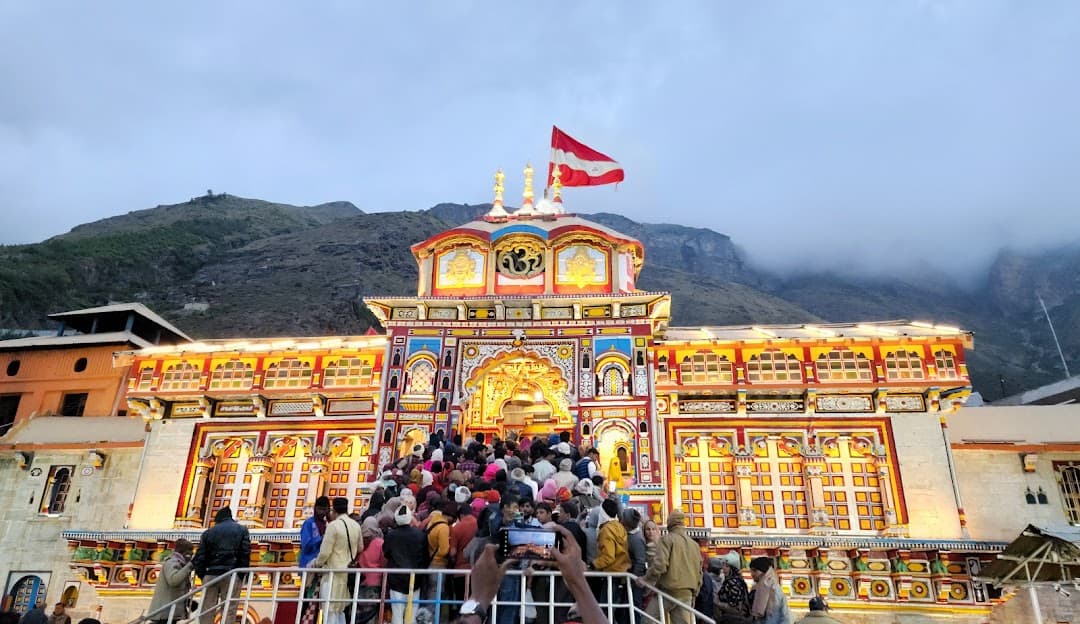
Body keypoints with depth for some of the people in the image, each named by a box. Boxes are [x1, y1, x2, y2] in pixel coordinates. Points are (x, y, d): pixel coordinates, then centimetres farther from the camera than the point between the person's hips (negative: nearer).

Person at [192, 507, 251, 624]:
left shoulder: (209, 532, 16)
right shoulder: (242, 529, 11)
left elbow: (200, 556, 8)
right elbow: (245, 554, -1)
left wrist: (202, 576, 18)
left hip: (211, 575, 2)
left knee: (206, 612, 5)